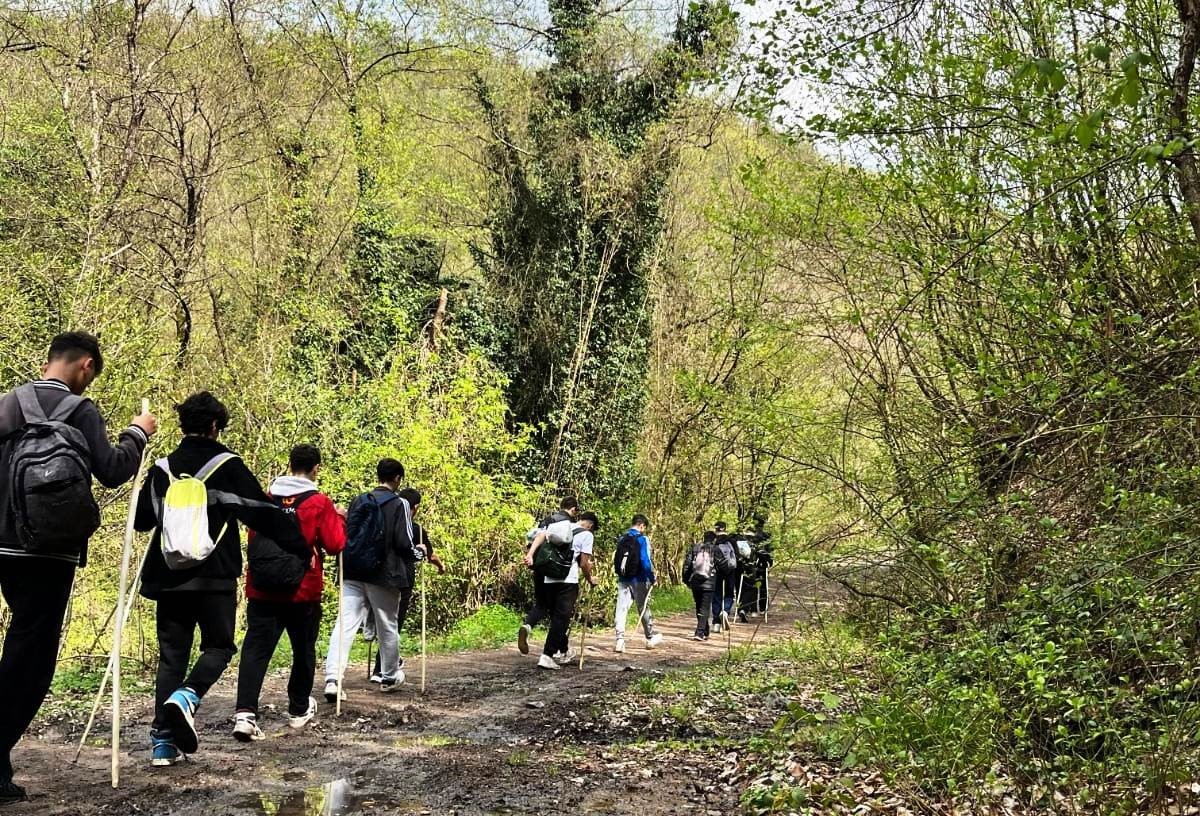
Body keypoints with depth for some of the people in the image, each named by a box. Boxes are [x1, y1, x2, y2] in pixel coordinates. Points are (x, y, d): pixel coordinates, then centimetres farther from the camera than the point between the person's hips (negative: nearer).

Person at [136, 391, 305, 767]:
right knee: (219, 646, 10)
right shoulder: (228, 466, -3)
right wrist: (303, 541, 6)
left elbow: (141, 520, 15)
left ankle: (163, 741, 3)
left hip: (168, 578, 4)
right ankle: (187, 696, -19)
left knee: (172, 654, 9)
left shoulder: (162, 468, 7)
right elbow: (264, 513, -4)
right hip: (215, 578, -4)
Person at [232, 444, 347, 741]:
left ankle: (244, 713, -18)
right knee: (303, 649, 16)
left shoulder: (266, 497, 3)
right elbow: (335, 545, -8)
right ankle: (299, 710, 29)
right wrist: (339, 519, 8)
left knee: (256, 648, -2)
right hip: (303, 591, -2)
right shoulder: (320, 503, -8)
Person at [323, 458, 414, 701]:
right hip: (385, 576, -3)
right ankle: (390, 677, 29)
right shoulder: (400, 504, -5)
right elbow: (404, 544, -9)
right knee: (387, 627, 13)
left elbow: (347, 535, 9)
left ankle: (332, 680, -17)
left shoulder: (358, 501, 9)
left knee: (344, 625, -3)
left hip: (354, 574, 3)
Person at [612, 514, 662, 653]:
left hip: (622, 579, 4)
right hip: (638, 580, -4)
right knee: (643, 608, 11)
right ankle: (651, 637, 26)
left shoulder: (622, 538, 8)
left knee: (621, 609, 0)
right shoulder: (642, 539, -9)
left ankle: (620, 640, -10)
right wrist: (652, 578, -7)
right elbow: (645, 560, -15)